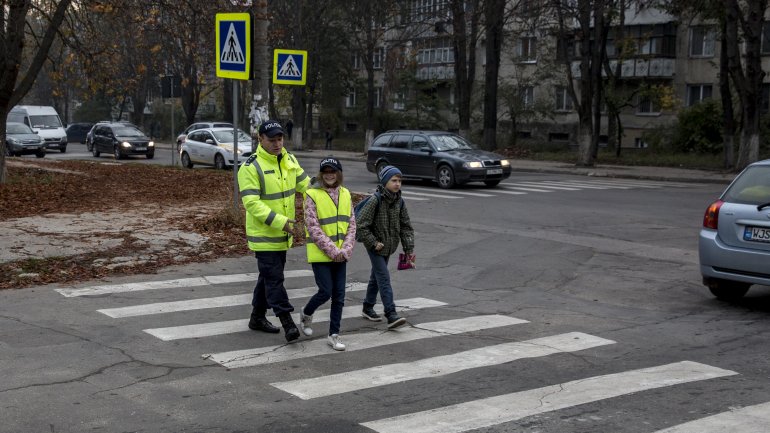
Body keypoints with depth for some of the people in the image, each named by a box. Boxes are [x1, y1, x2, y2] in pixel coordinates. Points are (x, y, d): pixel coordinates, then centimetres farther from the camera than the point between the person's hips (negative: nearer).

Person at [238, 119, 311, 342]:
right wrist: (278, 221, -29)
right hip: (263, 234, -7)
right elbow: (251, 203, -22)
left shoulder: (290, 160, 6)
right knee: (274, 277, -8)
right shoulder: (251, 167, -16)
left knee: (269, 275, 17)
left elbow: (306, 185, 10)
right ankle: (287, 322, -8)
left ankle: (257, 317, 30)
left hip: (283, 233, 7)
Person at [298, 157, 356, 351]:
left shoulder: (345, 194, 7)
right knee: (326, 292, -6)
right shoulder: (312, 195, -9)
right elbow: (313, 228, -13)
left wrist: (345, 250, -8)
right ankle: (306, 313, 24)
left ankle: (334, 334, 15)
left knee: (339, 295, 5)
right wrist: (332, 250, -16)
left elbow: (352, 225, 5)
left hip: (340, 255, 5)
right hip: (320, 254, -5)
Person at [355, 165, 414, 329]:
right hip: (375, 247, -7)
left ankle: (368, 308, 34)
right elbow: (361, 225, -18)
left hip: (388, 247, 7)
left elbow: (406, 226, 7)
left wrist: (409, 248, 1)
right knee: (384, 279, -13)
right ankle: (391, 315, -18)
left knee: (376, 277, 19)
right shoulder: (375, 201, -19)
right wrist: (373, 243, -17)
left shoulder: (399, 202, 1)